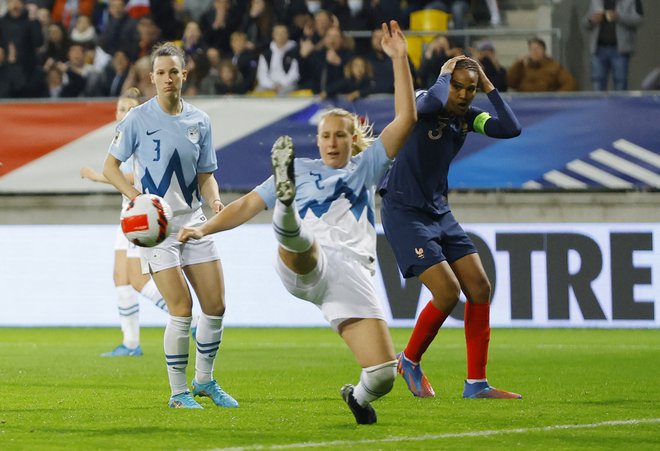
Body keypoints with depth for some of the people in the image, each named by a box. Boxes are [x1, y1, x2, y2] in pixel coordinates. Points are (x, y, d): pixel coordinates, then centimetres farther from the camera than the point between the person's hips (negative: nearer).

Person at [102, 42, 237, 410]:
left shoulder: (199, 121, 7)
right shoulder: (138, 119, -5)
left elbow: (206, 175, 13)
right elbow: (110, 165, -1)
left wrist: (215, 200, -8)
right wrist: (135, 195, -18)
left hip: (194, 221, 5)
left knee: (215, 305, 1)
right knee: (182, 308, -12)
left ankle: (205, 380, 23)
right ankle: (179, 393, 1)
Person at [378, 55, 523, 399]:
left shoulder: (466, 116, 5)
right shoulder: (423, 103, -14)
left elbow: (510, 128, -9)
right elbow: (431, 102, -40)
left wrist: (488, 87, -7)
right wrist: (444, 75, -20)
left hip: (438, 211, 8)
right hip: (403, 212, -8)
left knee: (479, 288, -1)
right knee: (448, 292, -16)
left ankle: (476, 383, 5)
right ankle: (409, 362, 9)